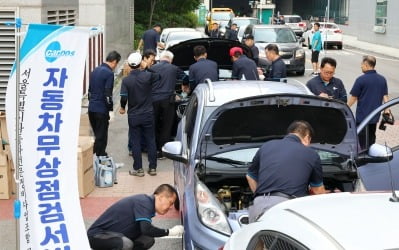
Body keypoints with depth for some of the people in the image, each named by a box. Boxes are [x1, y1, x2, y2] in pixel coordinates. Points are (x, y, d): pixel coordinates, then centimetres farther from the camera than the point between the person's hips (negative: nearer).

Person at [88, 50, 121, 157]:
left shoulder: (95, 70, 11)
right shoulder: (109, 73, -15)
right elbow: (107, 94, -18)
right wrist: (111, 110, -12)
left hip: (91, 108, 8)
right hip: (102, 109, -8)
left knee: (97, 135, 17)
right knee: (101, 137, 1)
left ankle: (101, 154, 27)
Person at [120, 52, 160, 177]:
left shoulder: (126, 80, -10)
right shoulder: (148, 75, -10)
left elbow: (123, 97, -15)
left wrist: (122, 108, 4)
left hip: (133, 116, -1)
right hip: (148, 114, 1)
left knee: (135, 142, 6)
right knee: (151, 141, 10)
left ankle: (138, 169, 9)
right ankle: (152, 167, 14)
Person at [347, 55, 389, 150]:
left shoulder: (361, 80, -13)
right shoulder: (382, 79, 3)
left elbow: (353, 97, -8)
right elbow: (385, 96, 4)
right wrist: (387, 111, 7)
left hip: (362, 116, -6)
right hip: (375, 116, 6)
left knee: (364, 144, 1)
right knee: (371, 139, 20)